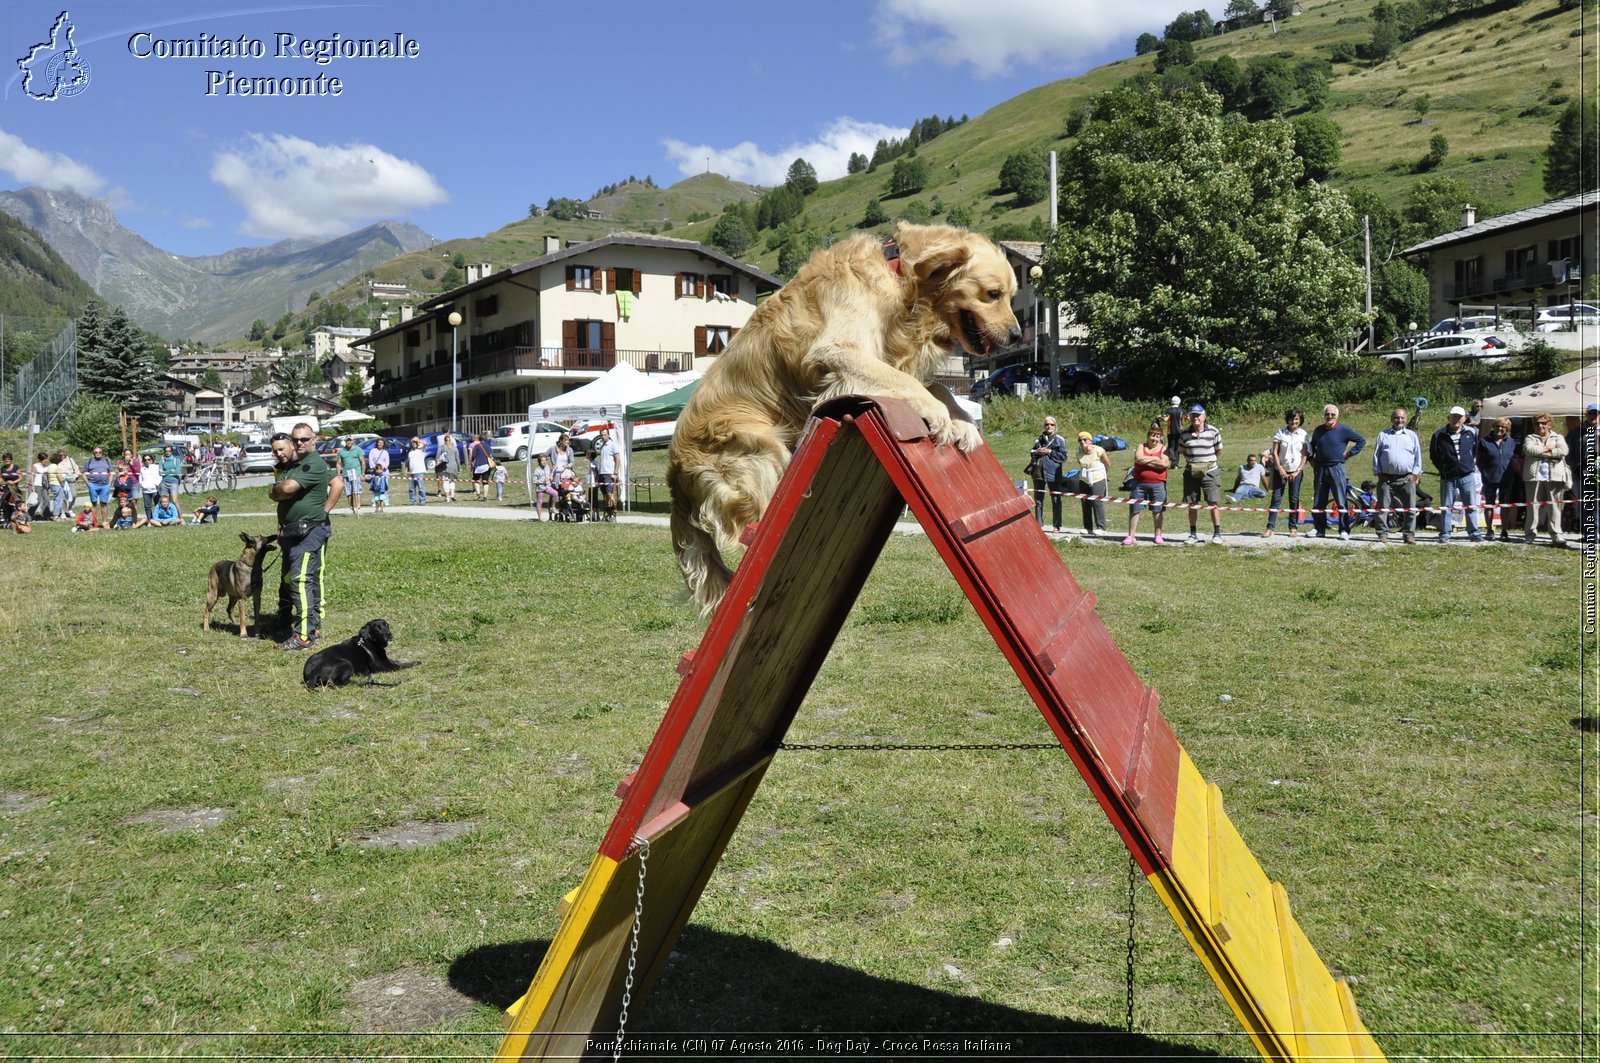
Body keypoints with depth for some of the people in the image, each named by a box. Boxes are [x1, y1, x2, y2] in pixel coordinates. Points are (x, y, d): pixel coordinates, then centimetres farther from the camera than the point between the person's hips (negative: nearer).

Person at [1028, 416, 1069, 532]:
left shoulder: (1059, 440, 0)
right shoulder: (1039, 439, 13)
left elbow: (1064, 457, -5)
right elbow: (1032, 453, 23)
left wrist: (1050, 452, -13)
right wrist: (1036, 452, 1)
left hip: (1053, 473, -4)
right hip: (1038, 473, 4)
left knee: (1056, 500, -1)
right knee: (1038, 500, 8)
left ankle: (1057, 526, 4)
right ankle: (1039, 524, 15)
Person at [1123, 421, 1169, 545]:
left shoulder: (1164, 449, 5)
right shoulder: (1141, 447, 7)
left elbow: (1164, 464, -13)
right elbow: (1139, 459, -14)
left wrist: (1146, 461, -10)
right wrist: (1155, 458, -9)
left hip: (1157, 485, -1)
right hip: (1139, 483, 1)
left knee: (1157, 511, 6)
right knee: (1134, 510, 0)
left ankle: (1158, 536, 16)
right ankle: (1131, 536, 6)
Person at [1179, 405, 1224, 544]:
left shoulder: (1213, 431, -4)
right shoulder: (1184, 434, 0)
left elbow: (1219, 450, 7)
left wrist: (1214, 464, 5)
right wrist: (1190, 462, 6)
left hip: (1210, 471, -2)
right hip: (1191, 472, 2)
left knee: (1213, 503, -3)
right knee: (1192, 504, 6)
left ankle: (1217, 533, 5)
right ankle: (1193, 534, 15)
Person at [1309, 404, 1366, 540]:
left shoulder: (1343, 430, -2)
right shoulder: (1318, 430, 12)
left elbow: (1362, 441, 1)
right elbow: (1312, 446, 30)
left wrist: (1349, 454, -3)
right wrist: (1312, 459, 17)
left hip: (1337, 469, -5)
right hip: (1320, 469, 5)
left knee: (1342, 502, -9)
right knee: (1318, 503, 6)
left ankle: (1344, 531, -7)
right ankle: (1319, 530, 14)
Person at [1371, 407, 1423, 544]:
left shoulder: (1412, 436, 13)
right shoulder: (1383, 435, 12)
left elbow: (1418, 456, 10)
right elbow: (1376, 455, 9)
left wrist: (1415, 474, 0)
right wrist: (1378, 473, 0)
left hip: (1407, 479, 0)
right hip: (1386, 478, 0)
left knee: (1410, 508, -1)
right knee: (1383, 507, -2)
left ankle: (1409, 534, 4)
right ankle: (1382, 533, 3)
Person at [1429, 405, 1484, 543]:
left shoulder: (1471, 433, 3)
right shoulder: (1440, 435, -3)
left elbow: (1476, 449, 20)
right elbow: (1433, 454, 6)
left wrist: (1472, 462, 12)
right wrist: (1442, 468, 2)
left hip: (1467, 475, 1)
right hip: (1448, 477, -1)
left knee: (1471, 506, 5)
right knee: (1446, 507, 4)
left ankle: (1474, 533, 13)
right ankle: (1445, 534, 9)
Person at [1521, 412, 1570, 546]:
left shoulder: (1558, 438, 15)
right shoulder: (1530, 438, 13)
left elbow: (1563, 450, -5)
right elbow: (1529, 449, -9)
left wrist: (1542, 452, -8)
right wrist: (1548, 448, -3)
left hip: (1554, 476, 1)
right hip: (1535, 476, 0)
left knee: (1554, 506, -2)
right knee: (1533, 505, 0)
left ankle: (1556, 535, -2)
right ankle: (1531, 533, 5)